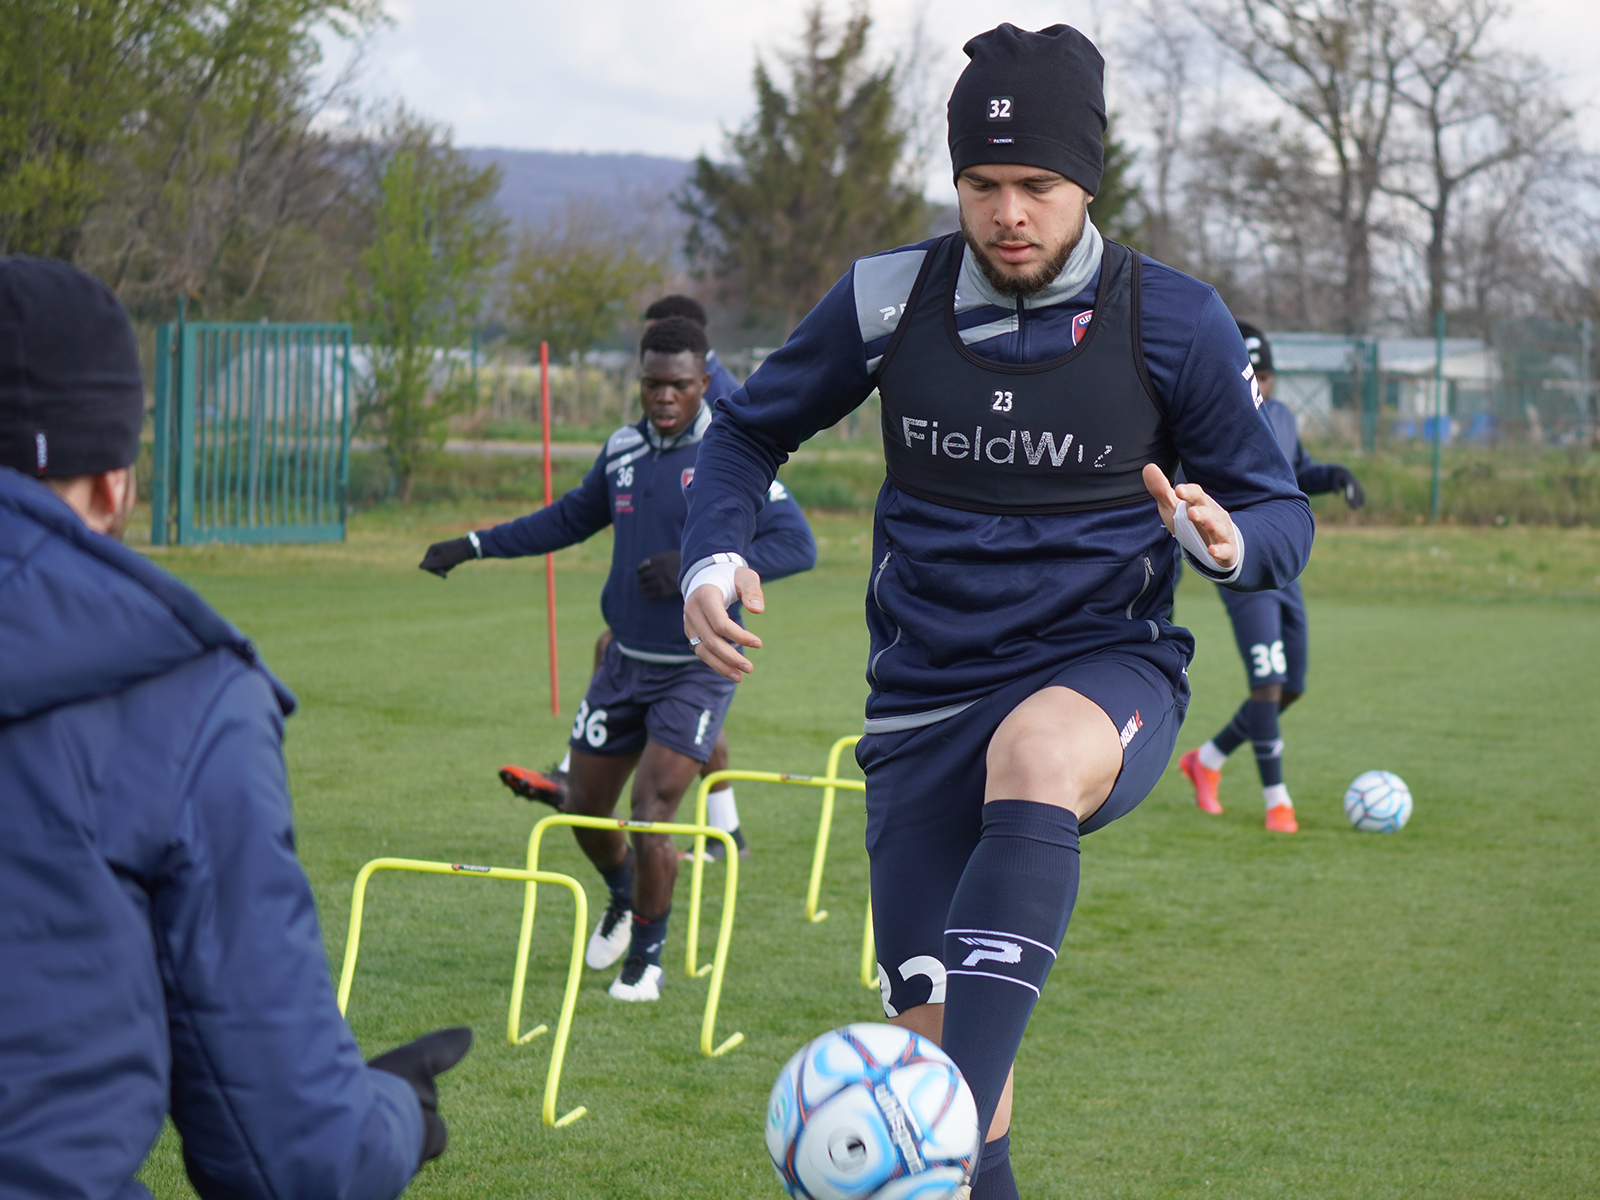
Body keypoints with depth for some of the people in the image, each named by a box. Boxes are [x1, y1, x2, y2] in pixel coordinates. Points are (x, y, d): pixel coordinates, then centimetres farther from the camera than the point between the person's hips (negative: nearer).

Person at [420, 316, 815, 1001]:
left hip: (698, 670, -5)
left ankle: (647, 957, 9)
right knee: (585, 806, 12)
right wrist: (472, 546, 19)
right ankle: (625, 899, 43)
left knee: (651, 816, -13)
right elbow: (570, 519, 21)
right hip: (626, 662, 6)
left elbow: (797, 546, -19)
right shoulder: (623, 450, 4)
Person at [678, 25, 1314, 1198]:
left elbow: (1281, 516, 3)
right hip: (927, 698, 3)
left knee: (1032, 757, -39)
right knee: (933, 1025, -2)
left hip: (1107, 672, -3)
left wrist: (1227, 541, -22)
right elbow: (750, 432, 13)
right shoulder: (887, 300, -1)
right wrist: (714, 556, -7)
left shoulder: (1175, 323, -5)